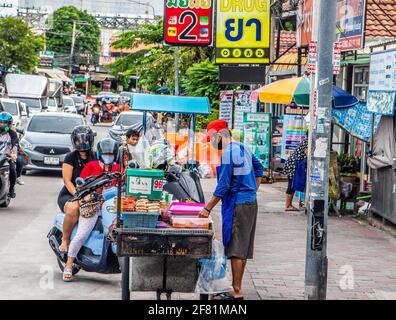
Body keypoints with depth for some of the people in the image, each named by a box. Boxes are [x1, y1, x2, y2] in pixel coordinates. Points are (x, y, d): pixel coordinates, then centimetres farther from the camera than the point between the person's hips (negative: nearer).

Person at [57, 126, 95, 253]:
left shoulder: (95, 157, 9)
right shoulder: (70, 157, -3)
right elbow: (67, 181, -9)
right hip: (69, 195, -4)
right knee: (73, 208, -38)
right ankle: (65, 240, -19)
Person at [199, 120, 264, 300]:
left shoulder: (227, 154, -15)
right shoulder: (243, 149, 13)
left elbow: (223, 186, -18)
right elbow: (259, 169, 25)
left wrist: (207, 209, -14)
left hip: (237, 205, -9)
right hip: (251, 202, 9)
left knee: (236, 250, -6)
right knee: (243, 249, 11)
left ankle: (237, 292, -5)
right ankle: (237, 287, 17)